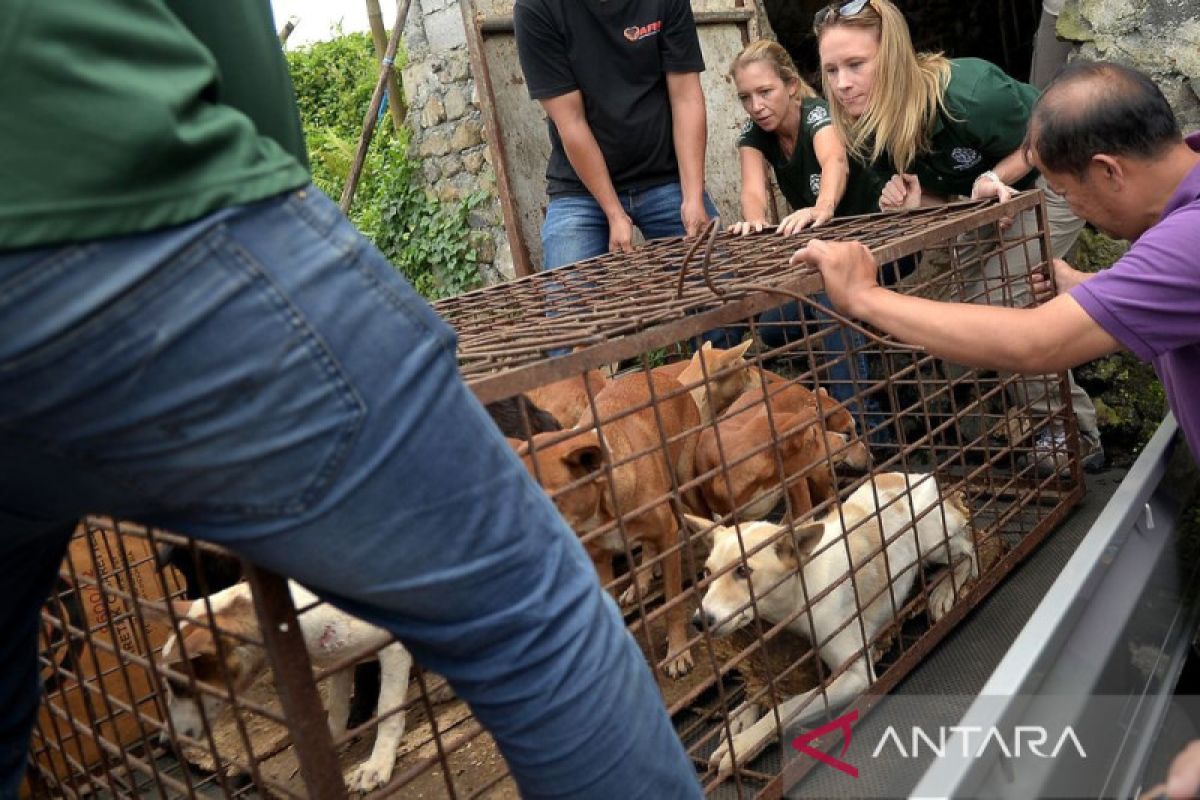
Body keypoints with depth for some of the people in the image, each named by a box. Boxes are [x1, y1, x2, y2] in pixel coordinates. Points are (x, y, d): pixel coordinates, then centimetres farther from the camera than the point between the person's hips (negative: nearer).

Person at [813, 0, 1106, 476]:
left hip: (1050, 179, -7)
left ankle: (1075, 432, -3)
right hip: (989, 199, 8)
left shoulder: (969, 93, -38)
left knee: (997, 302, -19)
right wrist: (913, 202, -28)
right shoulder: (867, 130, -18)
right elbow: (942, 194, -6)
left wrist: (993, 179, -34)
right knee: (979, 303, 12)